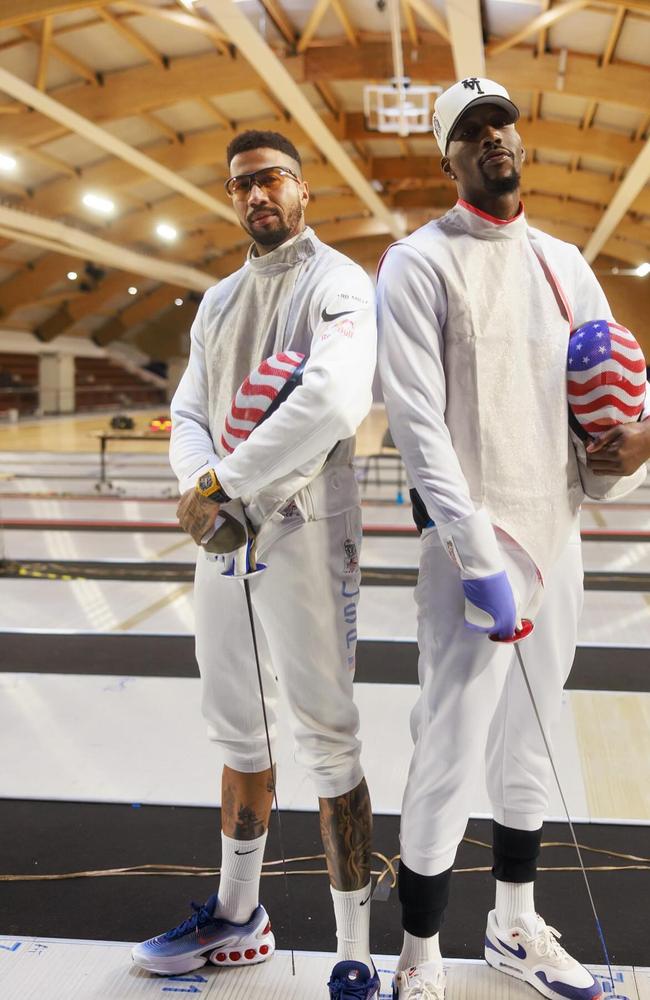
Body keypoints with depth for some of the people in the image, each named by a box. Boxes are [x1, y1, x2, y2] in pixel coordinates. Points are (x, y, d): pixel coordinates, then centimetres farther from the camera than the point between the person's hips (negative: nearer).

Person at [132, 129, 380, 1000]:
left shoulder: (337, 284, -6)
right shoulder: (218, 301, 17)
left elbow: (333, 401, -24)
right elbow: (189, 415, 10)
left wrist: (224, 483, -20)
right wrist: (201, 485, -11)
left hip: (302, 535, -7)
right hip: (222, 538, 7)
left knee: (326, 741, -2)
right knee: (240, 732, 17)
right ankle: (237, 918, 35)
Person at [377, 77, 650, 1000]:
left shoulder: (563, 262, 14)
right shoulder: (420, 262, -5)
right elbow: (418, 421, -14)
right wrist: (477, 556, -22)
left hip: (557, 534, 6)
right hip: (471, 542, -6)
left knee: (530, 744, 16)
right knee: (451, 757, -5)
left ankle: (515, 926, 34)